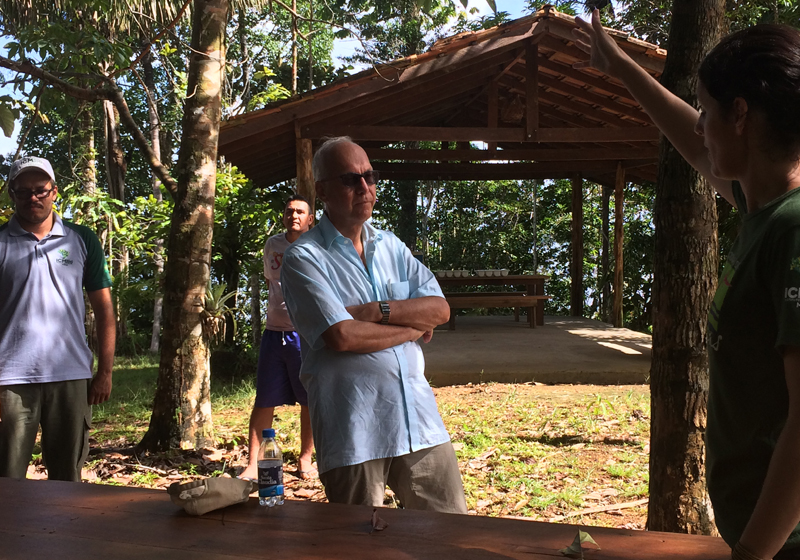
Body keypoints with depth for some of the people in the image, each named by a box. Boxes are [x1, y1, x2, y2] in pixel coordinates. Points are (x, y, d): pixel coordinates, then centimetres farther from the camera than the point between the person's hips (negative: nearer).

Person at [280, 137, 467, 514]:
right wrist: (414, 327, -5)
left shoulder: (390, 246, 14)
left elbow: (440, 309, 3)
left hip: (418, 422, 5)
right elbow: (341, 336, -18)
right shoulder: (303, 258, -5)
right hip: (353, 433, -5)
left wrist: (378, 310, -12)